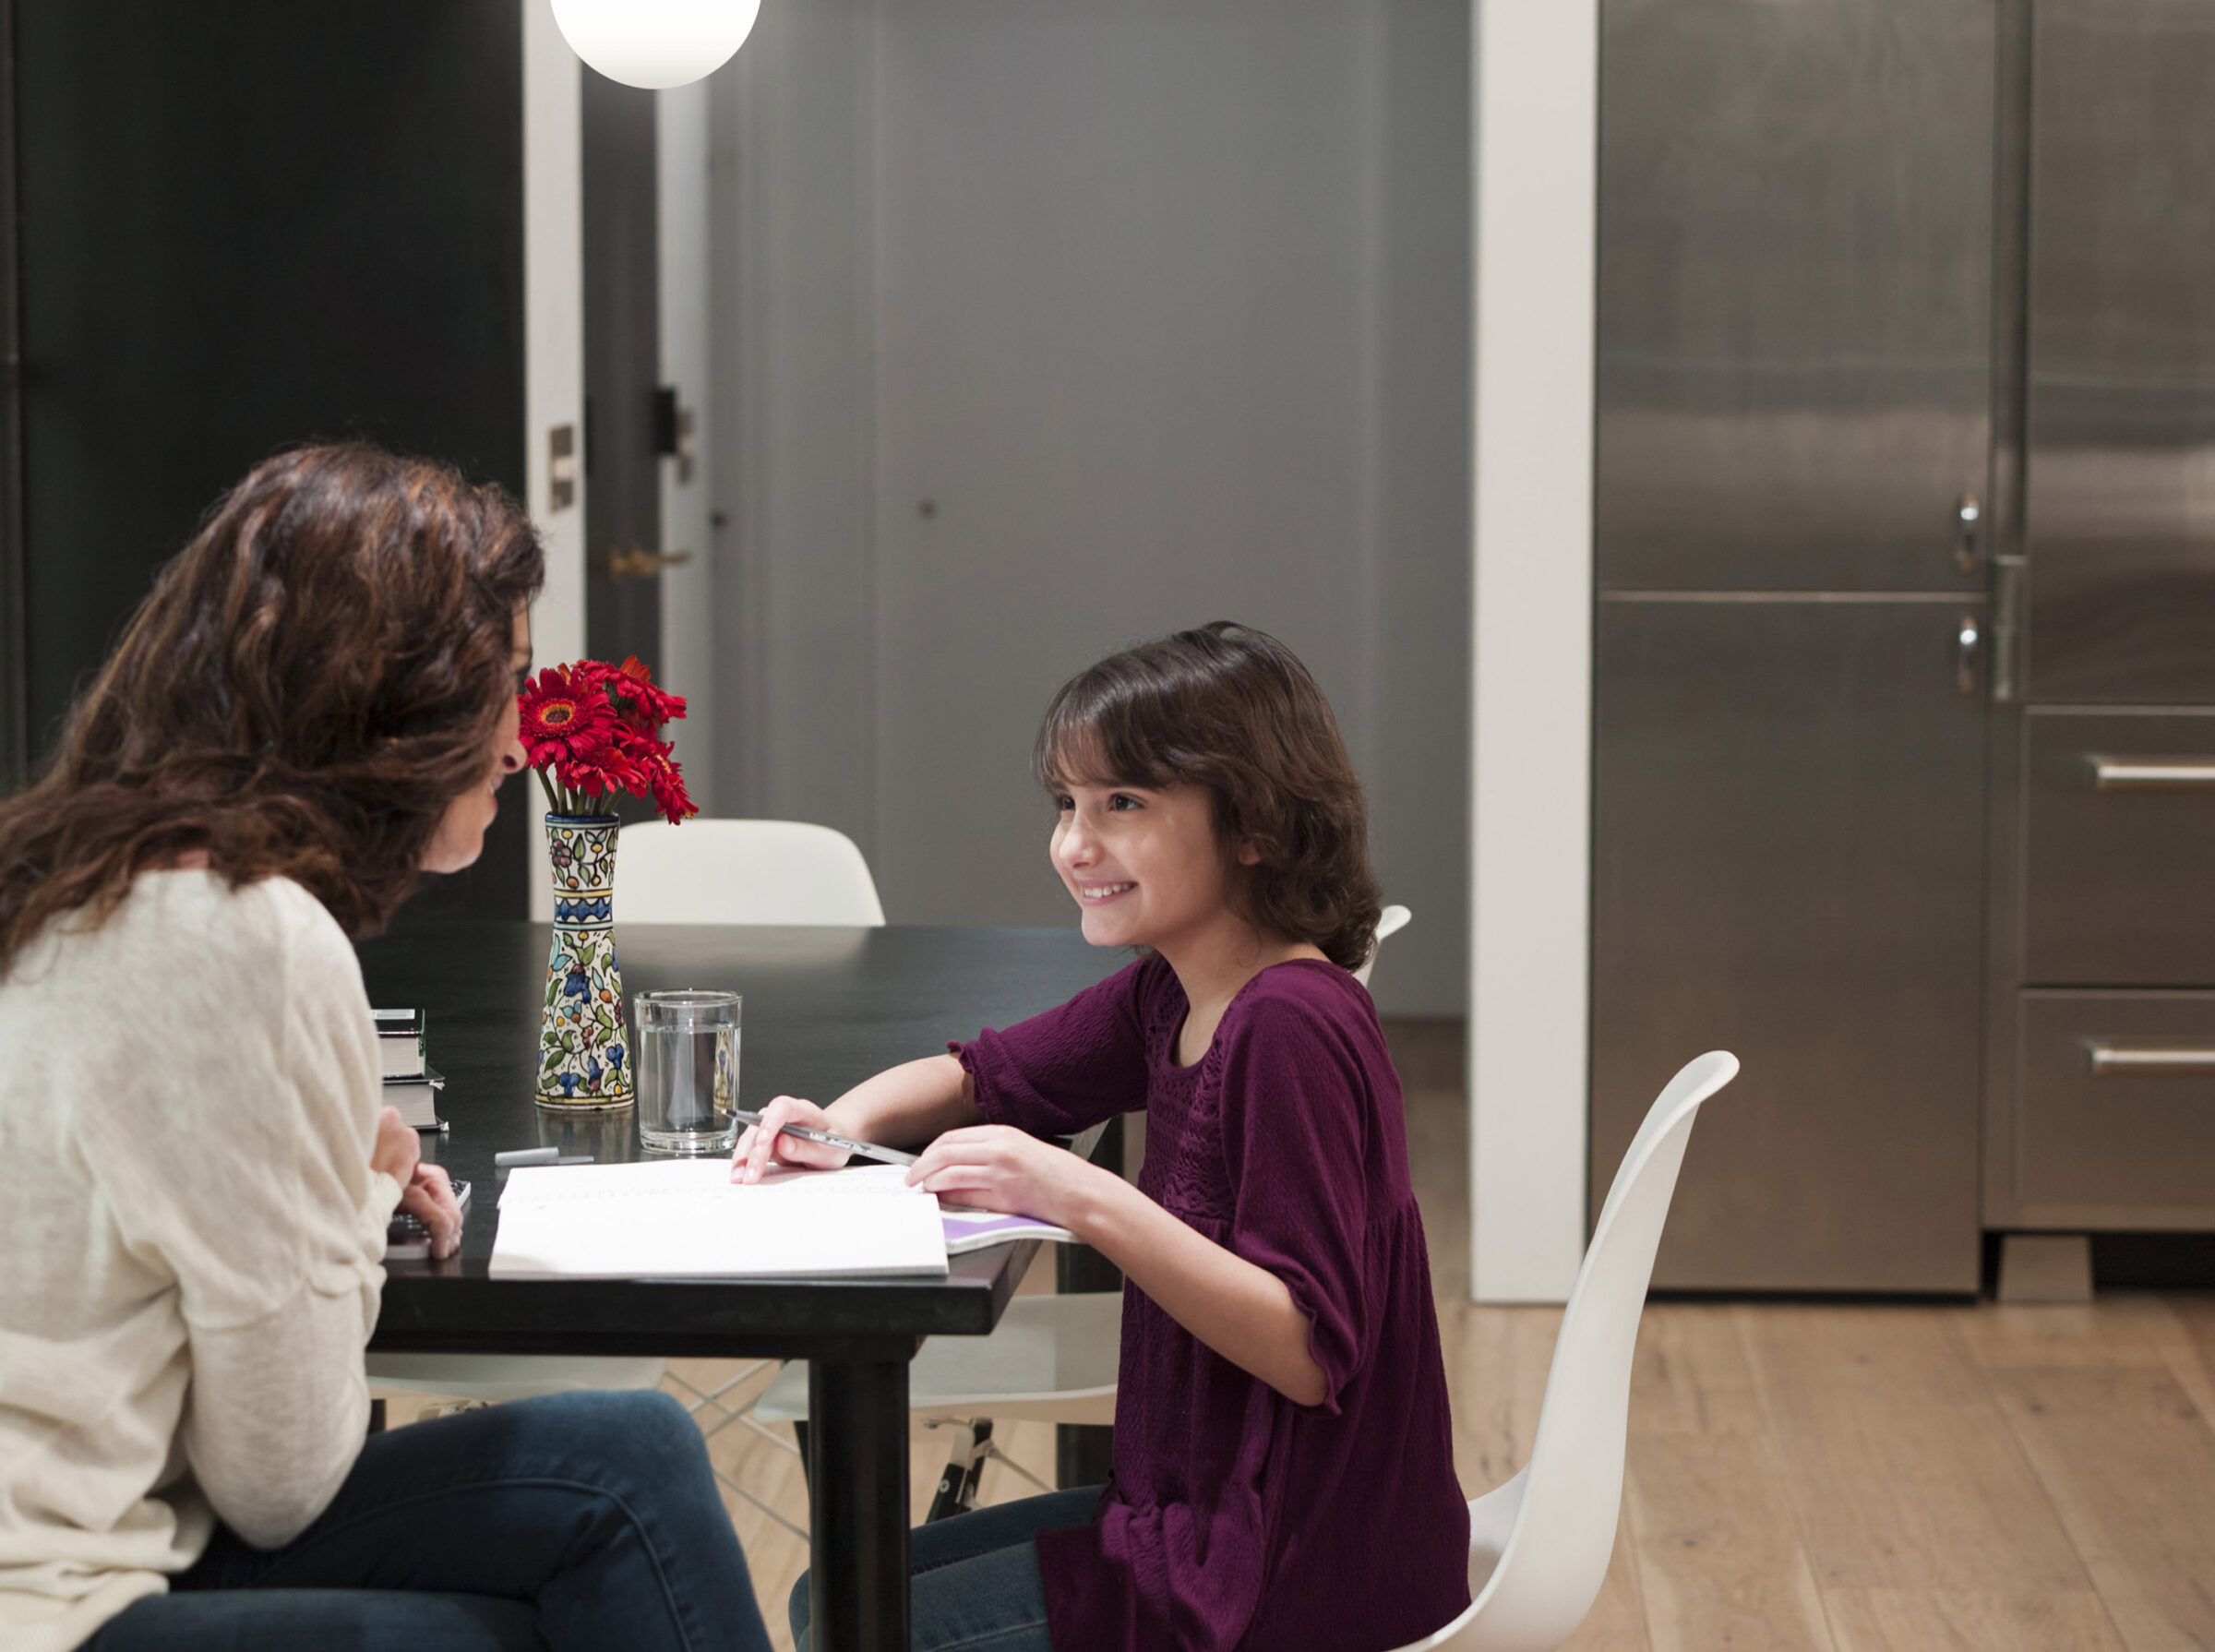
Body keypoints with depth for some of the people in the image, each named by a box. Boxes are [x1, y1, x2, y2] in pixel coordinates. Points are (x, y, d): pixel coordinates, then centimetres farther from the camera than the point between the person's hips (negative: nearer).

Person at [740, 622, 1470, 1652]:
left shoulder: (1289, 1027, -22)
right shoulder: (1173, 997, 5)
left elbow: (1311, 1355, -26)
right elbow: (985, 1077, 21)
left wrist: (1091, 1203, -33)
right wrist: (845, 1121, 0)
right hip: (1207, 1516, 9)